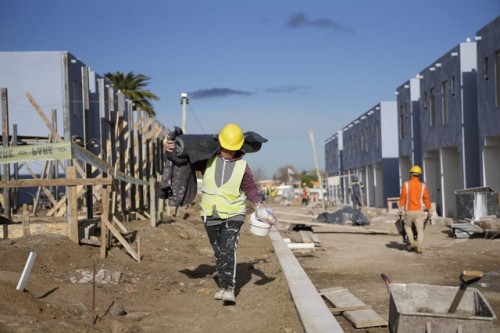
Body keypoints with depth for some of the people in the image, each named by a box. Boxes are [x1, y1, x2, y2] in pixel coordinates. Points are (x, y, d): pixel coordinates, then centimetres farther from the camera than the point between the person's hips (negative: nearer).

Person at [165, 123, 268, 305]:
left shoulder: (243, 166, -3)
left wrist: (259, 203, -12)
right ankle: (223, 286, 26)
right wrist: (170, 151, -15)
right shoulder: (208, 160, -2)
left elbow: (250, 188, 4)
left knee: (229, 249, -19)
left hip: (233, 214, -2)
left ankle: (229, 289, -21)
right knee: (218, 252, 12)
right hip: (211, 215, 3)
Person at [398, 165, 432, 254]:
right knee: (420, 230, 4)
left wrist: (400, 208, -5)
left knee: (407, 226, 22)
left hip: (409, 211, 0)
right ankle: (419, 247, -2)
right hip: (419, 211, 0)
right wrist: (429, 210, 6)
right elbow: (427, 199, 0)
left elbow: (403, 197, -7)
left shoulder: (405, 184, -1)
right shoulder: (423, 186, 1)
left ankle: (411, 242, 11)